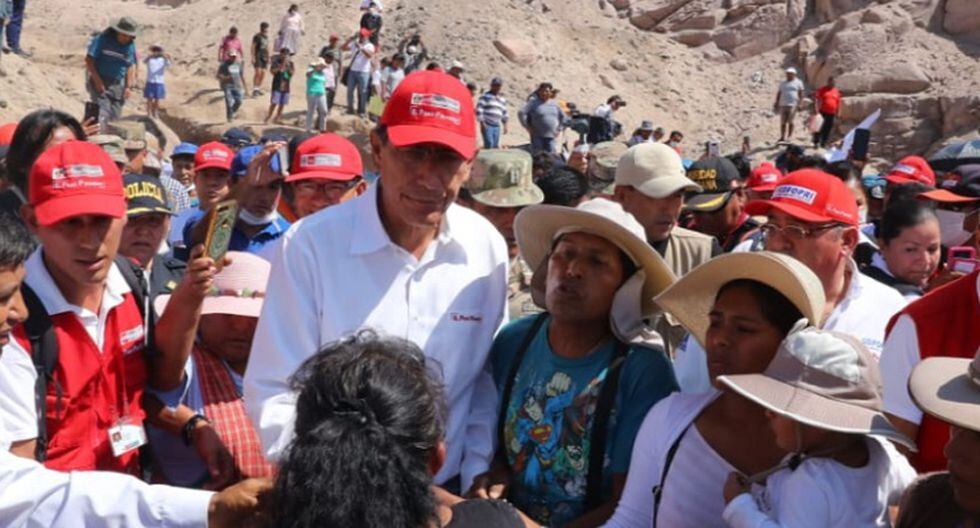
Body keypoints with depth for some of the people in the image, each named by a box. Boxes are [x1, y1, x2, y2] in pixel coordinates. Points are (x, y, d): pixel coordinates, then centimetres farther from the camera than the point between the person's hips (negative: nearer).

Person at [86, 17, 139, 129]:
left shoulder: (131, 44, 5)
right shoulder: (102, 39, -9)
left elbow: (131, 66, 13)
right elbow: (89, 60, -9)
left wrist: (128, 86, 5)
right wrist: (97, 81, -14)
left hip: (118, 85, 5)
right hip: (100, 82, -5)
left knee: (115, 116, 5)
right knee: (102, 113, -17)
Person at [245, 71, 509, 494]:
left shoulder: (487, 248, -6)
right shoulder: (312, 243, -16)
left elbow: (487, 377, 5)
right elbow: (274, 391, -13)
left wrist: (477, 474, -1)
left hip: (446, 492, 3)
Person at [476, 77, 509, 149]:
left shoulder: (502, 99, 19)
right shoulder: (485, 96, 0)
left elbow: (504, 113, 25)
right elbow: (479, 110, -7)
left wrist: (505, 125, 17)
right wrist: (482, 123, -14)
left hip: (497, 127, 6)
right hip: (487, 125, -6)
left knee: (495, 146, 2)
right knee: (489, 143, -18)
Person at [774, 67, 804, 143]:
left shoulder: (798, 82, 6)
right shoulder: (782, 83, 18)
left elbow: (801, 94, 2)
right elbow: (779, 93, 18)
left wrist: (800, 104, -7)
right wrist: (777, 103, 11)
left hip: (793, 105, -4)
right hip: (783, 105, 4)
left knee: (790, 121, -6)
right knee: (783, 122, 1)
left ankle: (789, 136, 1)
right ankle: (782, 137, 4)